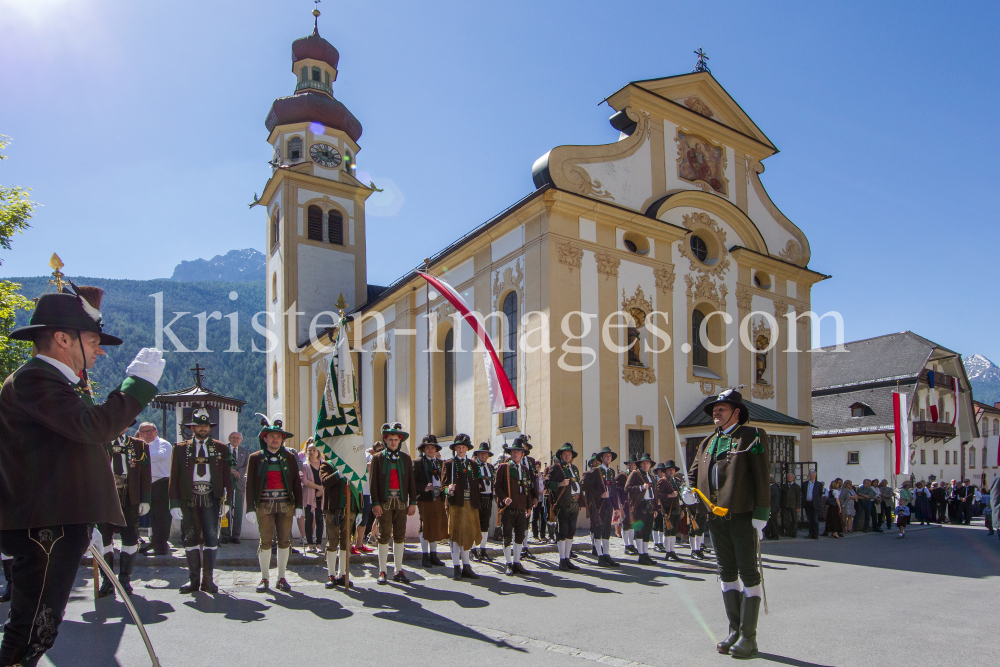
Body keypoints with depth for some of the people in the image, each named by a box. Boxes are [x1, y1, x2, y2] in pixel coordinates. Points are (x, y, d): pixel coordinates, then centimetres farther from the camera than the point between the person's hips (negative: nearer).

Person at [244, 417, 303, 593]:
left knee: (284, 541, 3)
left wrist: (298, 506, 3)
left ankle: (281, 578, 14)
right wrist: (250, 508, -4)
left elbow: (296, 483, 8)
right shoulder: (255, 458, 5)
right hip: (264, 505, -1)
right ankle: (264, 578, 13)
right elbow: (249, 484, 3)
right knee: (265, 541, 0)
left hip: (286, 505, 1)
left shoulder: (290, 457, 8)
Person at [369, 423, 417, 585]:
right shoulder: (377, 458, 3)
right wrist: (375, 503, -9)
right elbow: (373, 482, -1)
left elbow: (411, 481, 9)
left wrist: (413, 502, 3)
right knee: (384, 536, 0)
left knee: (400, 536, 5)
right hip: (384, 502, -2)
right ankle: (382, 572, 9)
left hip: (401, 502, 2)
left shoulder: (406, 458, 10)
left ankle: (398, 571, 14)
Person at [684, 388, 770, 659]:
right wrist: (690, 490, 0)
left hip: (742, 515, -6)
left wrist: (760, 515, -14)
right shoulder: (708, 443, 16)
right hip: (716, 516, 7)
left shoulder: (752, 436, -2)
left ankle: (748, 637, 7)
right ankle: (735, 631, 22)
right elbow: (694, 472, 23)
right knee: (727, 573, 12)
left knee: (748, 573, 0)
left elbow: (761, 476, -8)